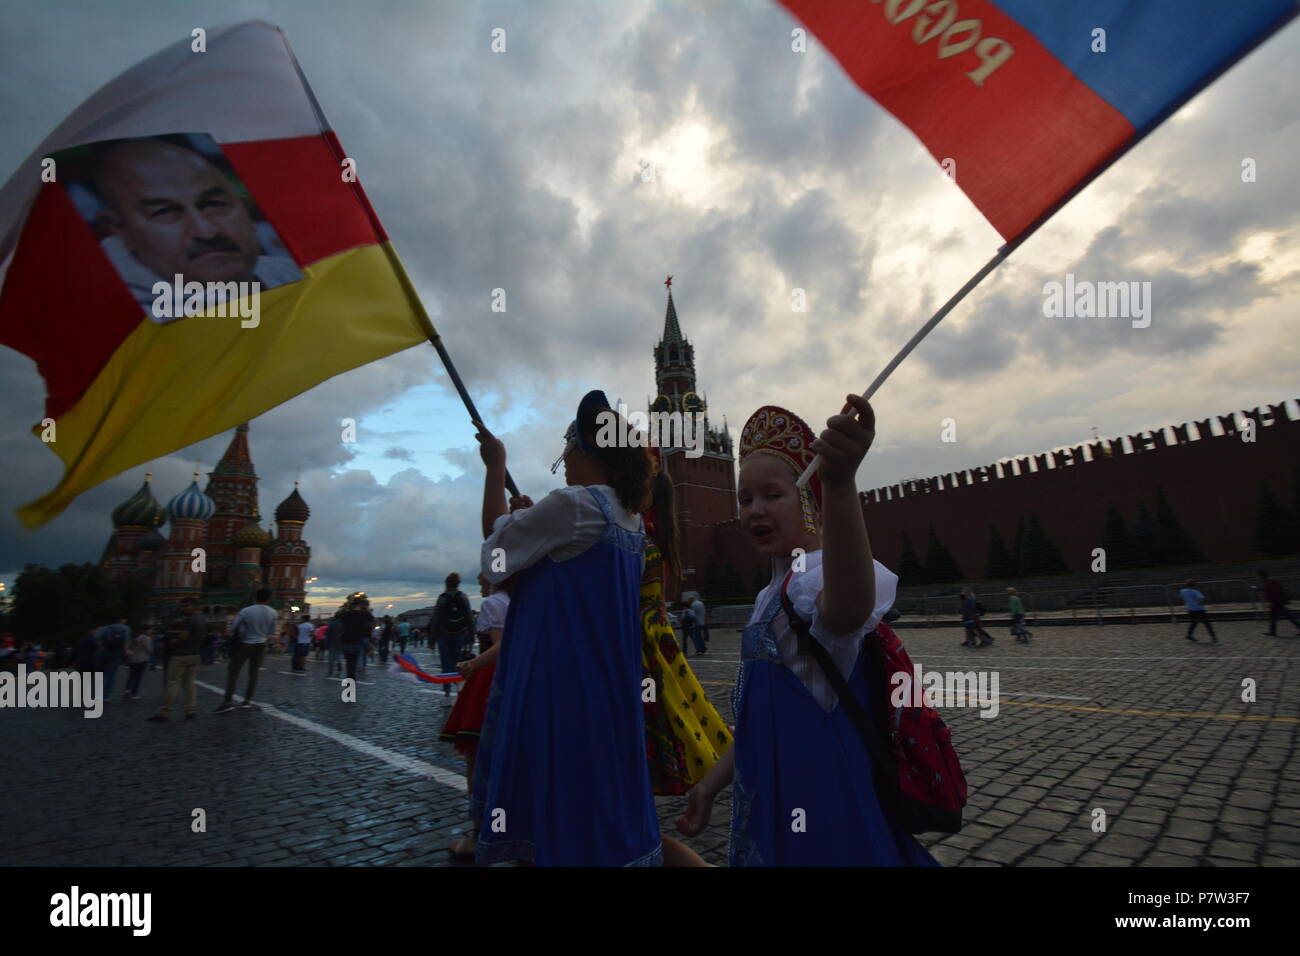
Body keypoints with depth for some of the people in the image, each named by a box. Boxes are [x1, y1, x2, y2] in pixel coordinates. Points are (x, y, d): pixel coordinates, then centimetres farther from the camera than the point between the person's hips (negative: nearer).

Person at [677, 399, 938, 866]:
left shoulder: (816, 577, -19)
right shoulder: (772, 596, 9)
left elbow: (847, 611, -47)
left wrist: (840, 483, -61)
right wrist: (711, 784, 18)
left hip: (820, 800, -9)